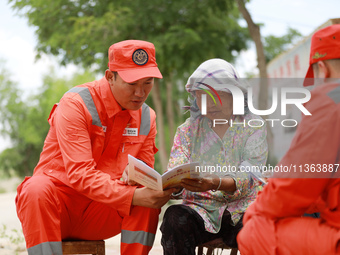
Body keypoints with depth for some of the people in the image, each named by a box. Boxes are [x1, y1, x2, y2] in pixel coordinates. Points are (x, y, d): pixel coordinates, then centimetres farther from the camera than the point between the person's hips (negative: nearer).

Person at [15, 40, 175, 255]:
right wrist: (133, 196, -36)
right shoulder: (76, 104, -15)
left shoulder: (147, 117, 5)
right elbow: (80, 174, -25)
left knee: (150, 198, -23)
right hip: (59, 201, -4)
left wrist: (160, 189, -21)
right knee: (36, 189, -37)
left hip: (102, 212, 4)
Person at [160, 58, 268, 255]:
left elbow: (248, 179, -9)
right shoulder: (188, 129, 12)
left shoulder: (253, 126, 4)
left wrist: (215, 183, -31)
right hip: (200, 207, 2)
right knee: (174, 217, -32)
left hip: (241, 208, -2)